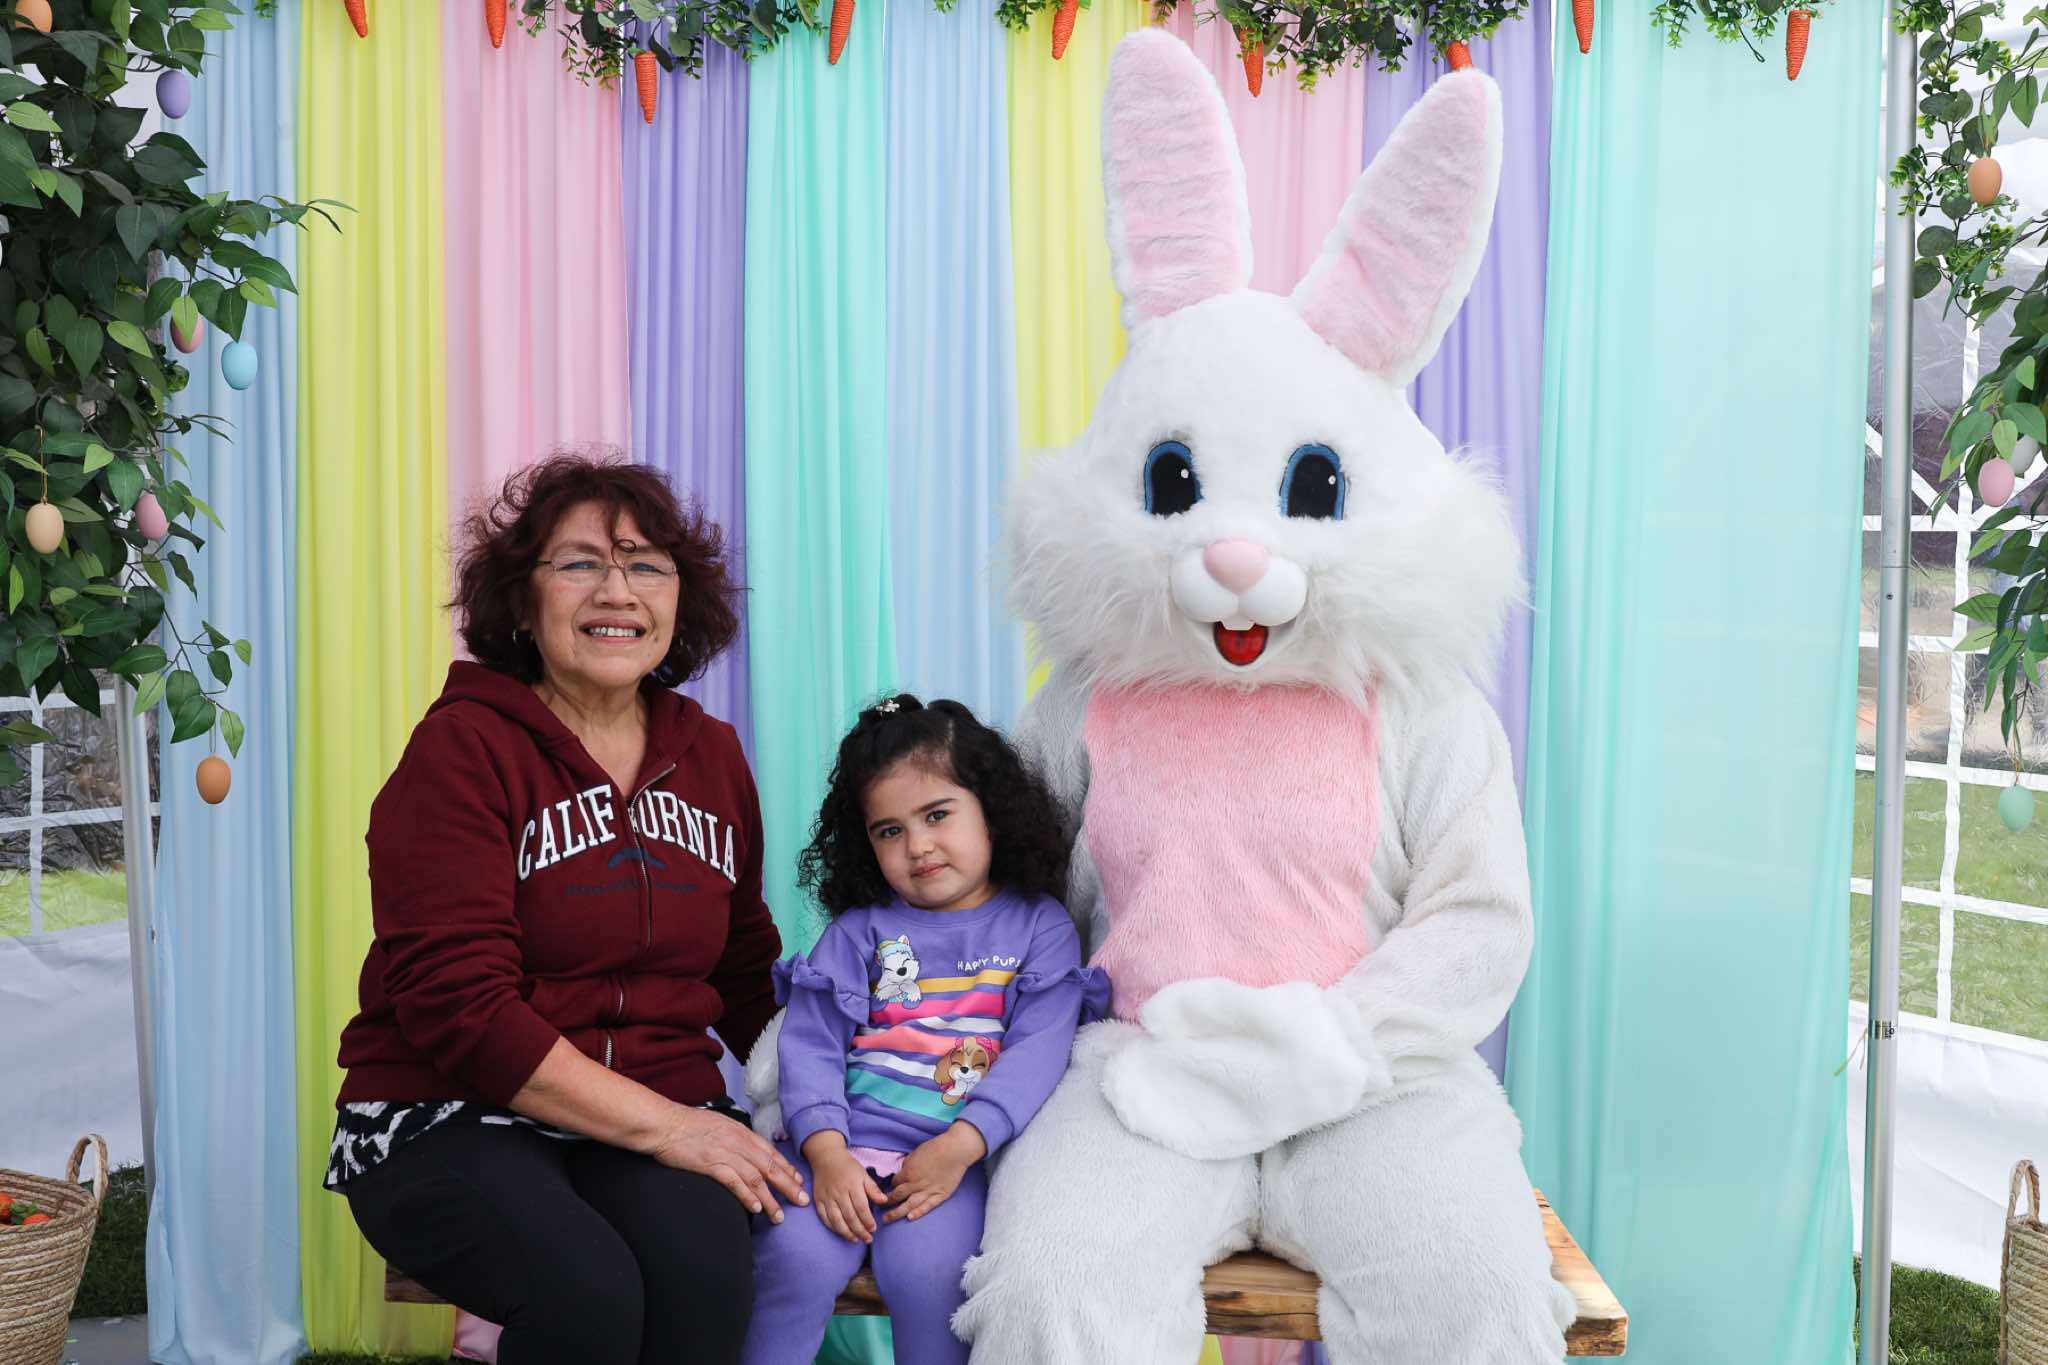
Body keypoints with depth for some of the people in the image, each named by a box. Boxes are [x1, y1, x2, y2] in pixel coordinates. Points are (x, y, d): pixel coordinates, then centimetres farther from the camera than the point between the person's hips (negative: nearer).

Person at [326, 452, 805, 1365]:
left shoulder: (713, 758, 11)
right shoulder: (462, 748, -6)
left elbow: (747, 979, 20)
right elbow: (458, 1006, -14)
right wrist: (663, 1125, -18)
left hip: (664, 1117, 4)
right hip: (448, 1118, -3)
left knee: (703, 1261, -29)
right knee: (586, 1284, -33)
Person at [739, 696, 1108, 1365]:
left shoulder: (1040, 926, 8)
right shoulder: (859, 929, 12)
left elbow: (1036, 1050, -3)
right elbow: (809, 1045, 3)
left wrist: (960, 1145, -16)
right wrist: (826, 1152, -13)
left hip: (956, 1151, -1)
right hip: (842, 1143, 1)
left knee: (925, 1269, -26)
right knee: (799, 1257, -23)